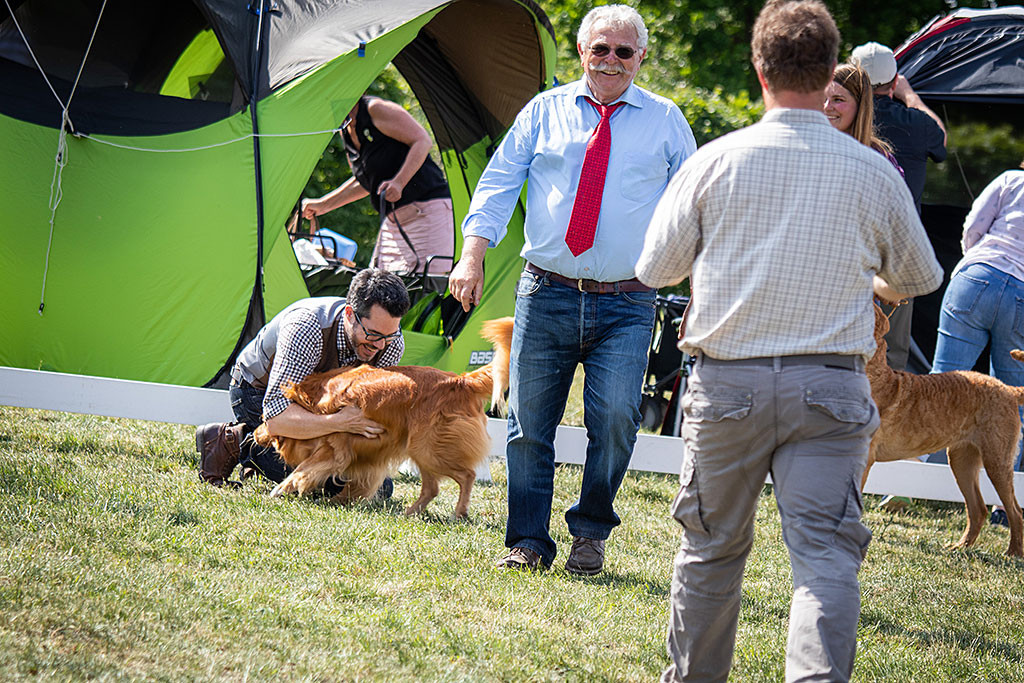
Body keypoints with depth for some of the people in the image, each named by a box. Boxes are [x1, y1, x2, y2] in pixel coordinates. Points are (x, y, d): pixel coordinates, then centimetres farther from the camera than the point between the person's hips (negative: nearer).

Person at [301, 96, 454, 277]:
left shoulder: (375, 109, -10)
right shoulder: (346, 131, 15)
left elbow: (422, 141, -14)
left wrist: (398, 183, -24)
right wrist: (323, 204, 27)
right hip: (393, 219, 9)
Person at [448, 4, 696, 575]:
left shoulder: (665, 120, 8)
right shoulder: (544, 111, 10)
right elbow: (499, 182, 7)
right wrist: (473, 254, -6)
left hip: (627, 305, -1)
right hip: (546, 295, 1)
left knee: (615, 418, -14)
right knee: (529, 422, 0)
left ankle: (591, 533, 6)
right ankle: (528, 541, 12)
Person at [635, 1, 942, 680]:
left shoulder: (715, 161, -3)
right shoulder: (875, 173, 0)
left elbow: (655, 267, 6)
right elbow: (922, 278, 16)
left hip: (728, 383, 1)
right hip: (830, 387, -1)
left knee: (713, 546, 16)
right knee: (826, 554, -6)